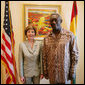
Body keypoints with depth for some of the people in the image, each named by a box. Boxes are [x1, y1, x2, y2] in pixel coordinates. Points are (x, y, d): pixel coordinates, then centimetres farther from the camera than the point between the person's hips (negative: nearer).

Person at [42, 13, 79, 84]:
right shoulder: (47, 38, 2)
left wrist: (72, 72, -6)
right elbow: (44, 56, 6)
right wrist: (45, 71, 5)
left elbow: (75, 54, -5)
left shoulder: (69, 35, -7)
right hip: (51, 72, 3)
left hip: (64, 71, -2)